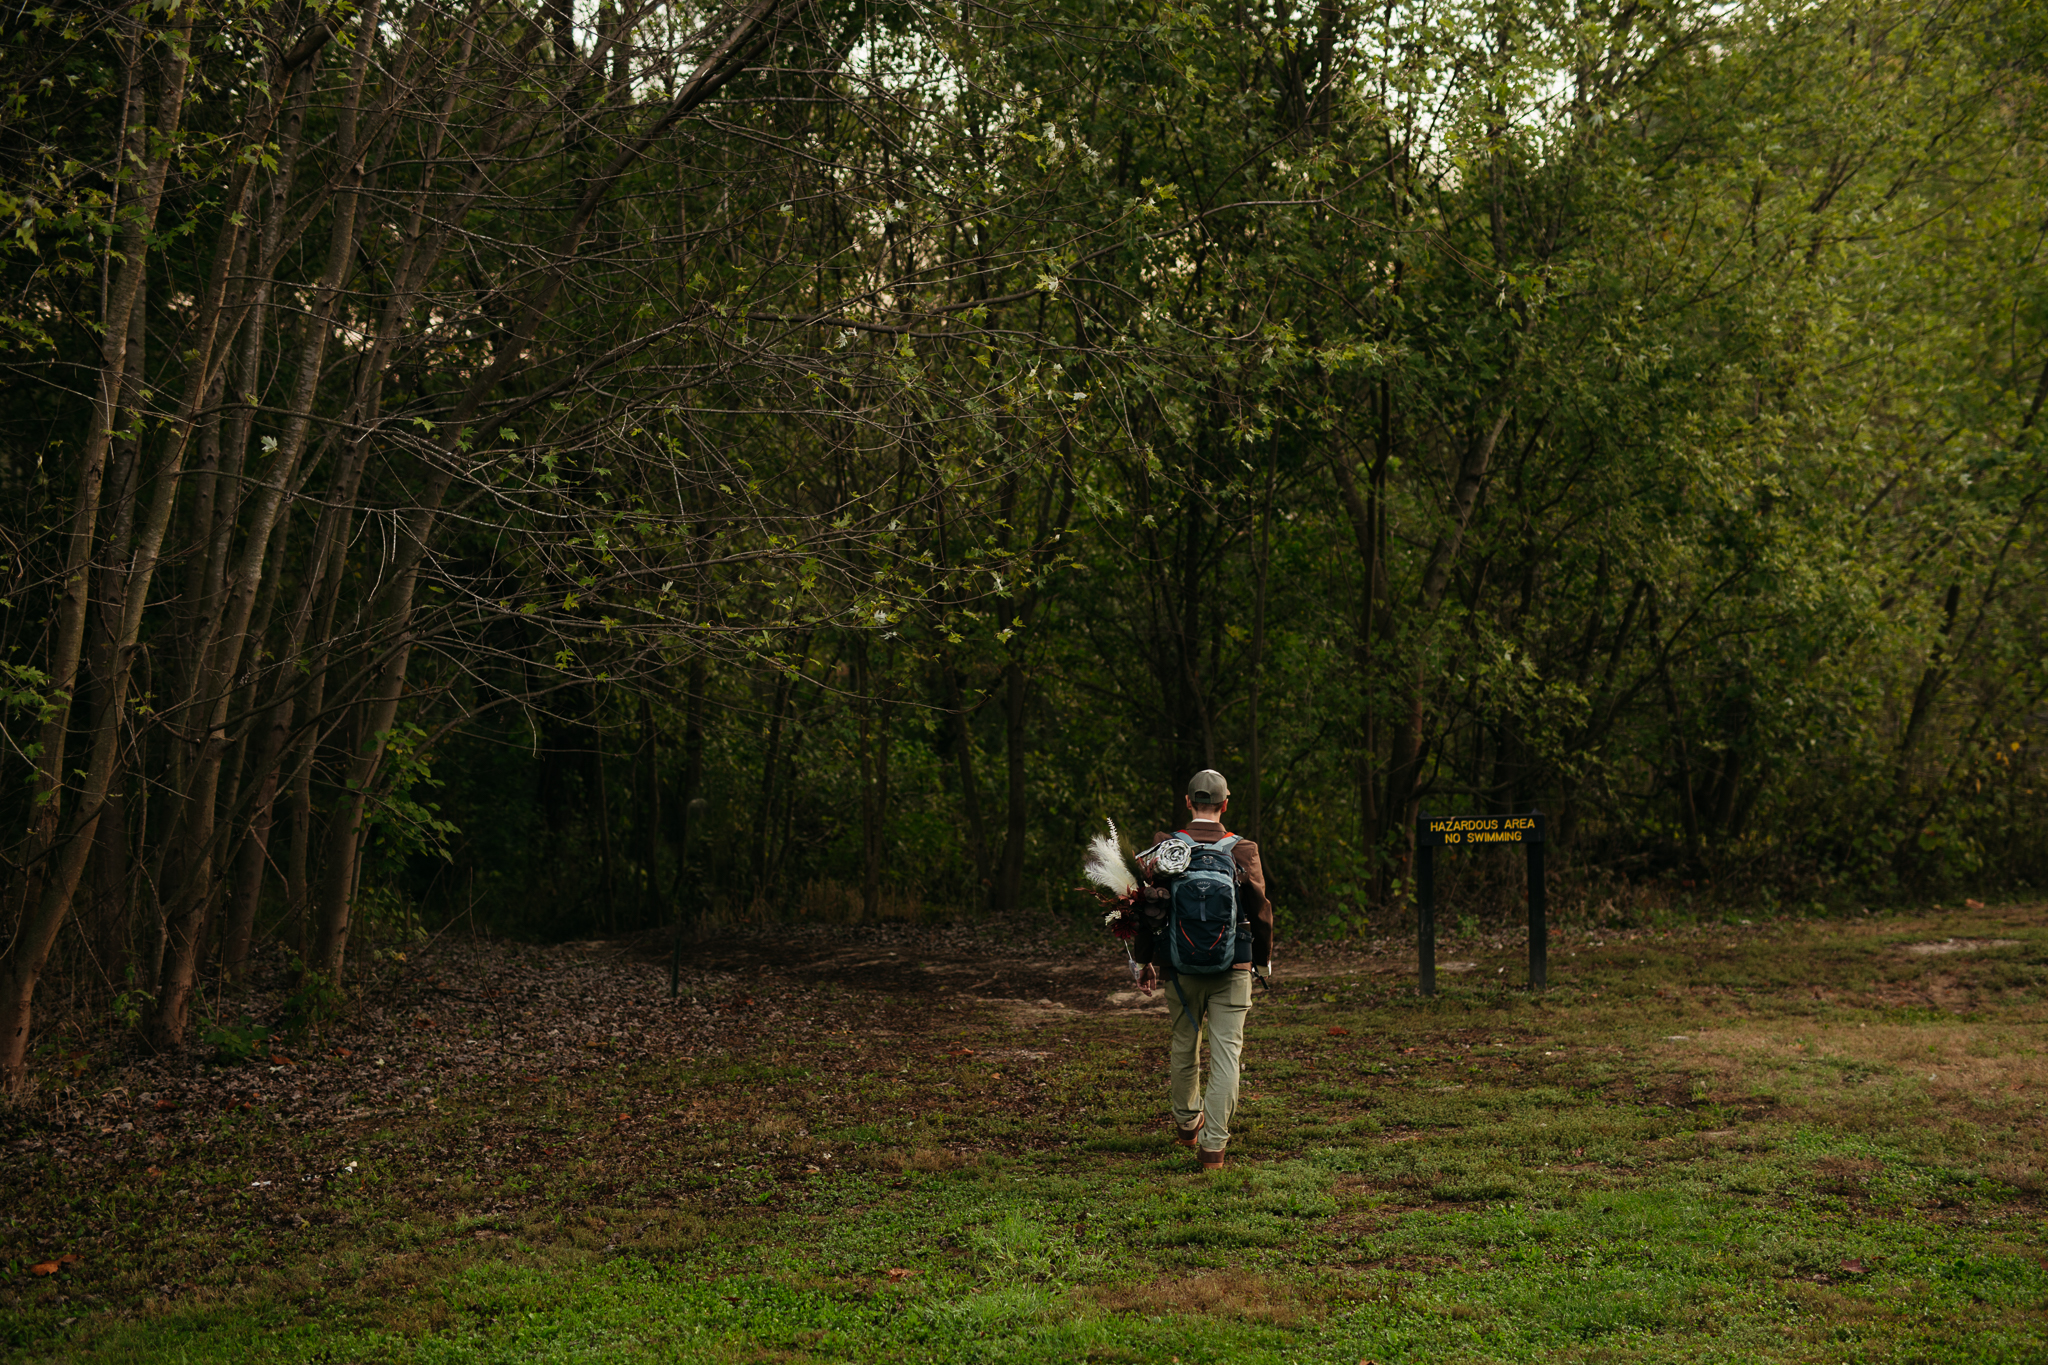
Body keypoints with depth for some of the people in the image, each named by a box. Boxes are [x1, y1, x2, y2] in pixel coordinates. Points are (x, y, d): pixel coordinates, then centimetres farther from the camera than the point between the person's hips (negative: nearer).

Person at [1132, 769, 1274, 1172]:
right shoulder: (1243, 851, -4)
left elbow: (1151, 908, -1)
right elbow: (1260, 911, 2)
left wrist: (1144, 960, 10)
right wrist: (1264, 960, 17)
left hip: (1181, 966, 1)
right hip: (1233, 971, -1)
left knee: (1184, 1046, 19)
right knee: (1226, 1053, -1)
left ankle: (1186, 1123, 38)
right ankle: (1213, 1146, -6)